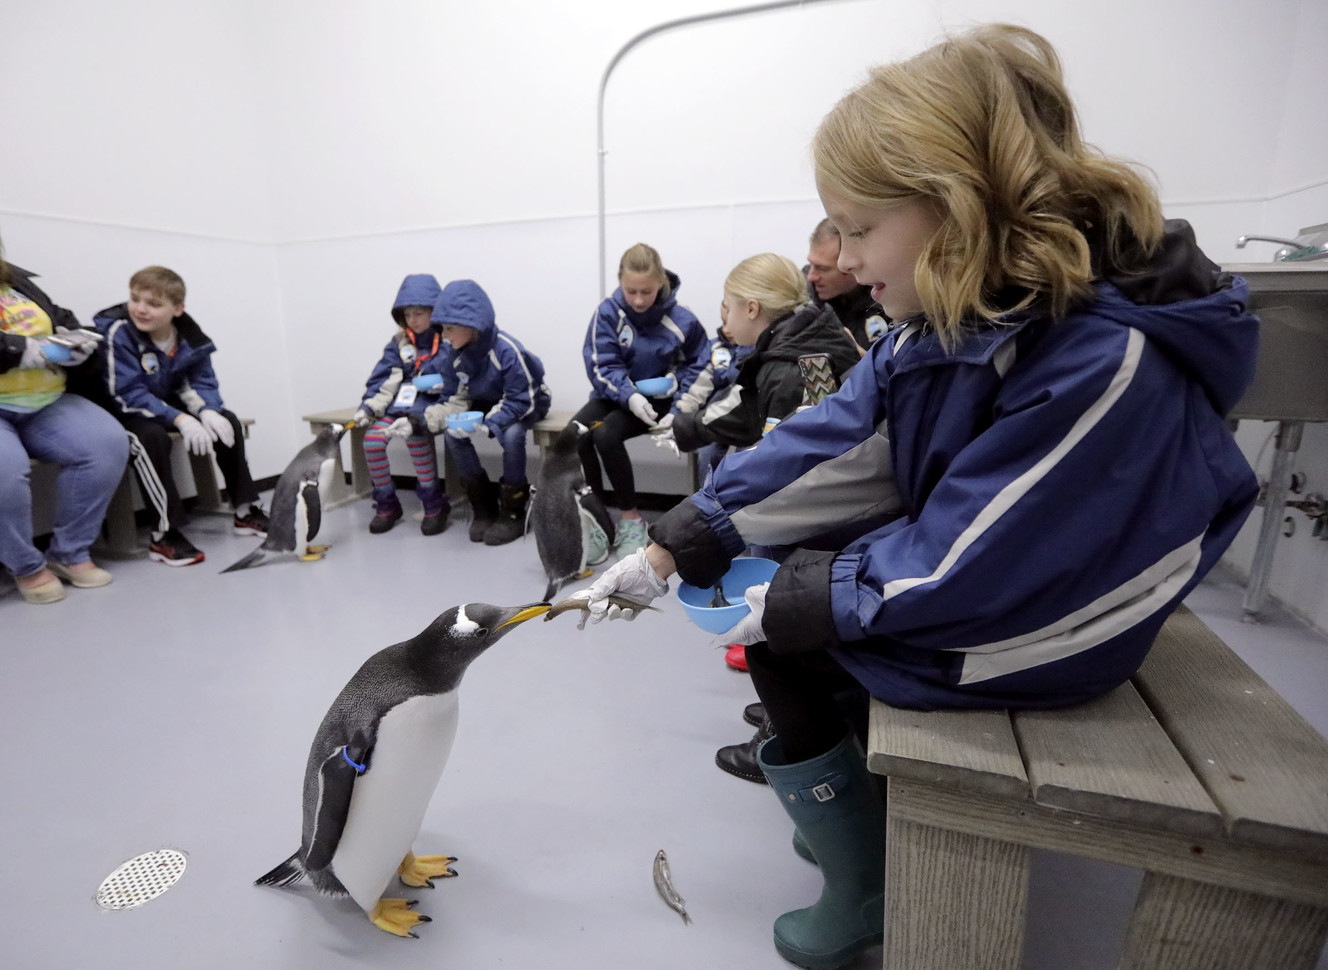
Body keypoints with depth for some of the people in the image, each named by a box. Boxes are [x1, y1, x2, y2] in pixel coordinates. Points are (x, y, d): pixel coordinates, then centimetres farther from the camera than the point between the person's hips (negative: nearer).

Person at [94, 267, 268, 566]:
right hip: (125, 412, -6)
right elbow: (129, 395, -26)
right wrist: (180, 420, -37)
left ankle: (246, 510, 2)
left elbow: (202, 382, -2)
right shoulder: (117, 332, -22)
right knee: (152, 436, -35)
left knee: (226, 421, -8)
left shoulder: (188, 335, -6)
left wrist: (207, 411, -25)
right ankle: (165, 535, -29)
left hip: (169, 405, 6)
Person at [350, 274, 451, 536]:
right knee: (372, 439, -17)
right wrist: (369, 406, -9)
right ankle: (386, 504, 2)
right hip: (402, 403, 6)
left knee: (415, 435, -34)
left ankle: (434, 504, -18)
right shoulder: (399, 342, 11)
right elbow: (384, 379, 8)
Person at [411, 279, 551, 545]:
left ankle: (513, 512, -15)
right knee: (452, 436, -18)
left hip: (528, 403, -6)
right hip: (486, 402, 6)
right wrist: (428, 419, -24)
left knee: (511, 434, -36)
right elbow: (454, 399, -4)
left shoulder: (507, 350, -30)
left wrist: (486, 424, -41)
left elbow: (521, 401, -29)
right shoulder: (453, 355, -12)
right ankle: (483, 507, -3)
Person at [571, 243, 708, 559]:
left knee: (606, 434, -29)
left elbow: (700, 362, 5)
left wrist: (677, 380, -16)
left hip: (656, 399, -3)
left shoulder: (681, 319, -10)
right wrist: (629, 395, -29)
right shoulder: (608, 312, -8)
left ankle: (630, 518, -11)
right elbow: (602, 365, -12)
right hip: (615, 394, 3)